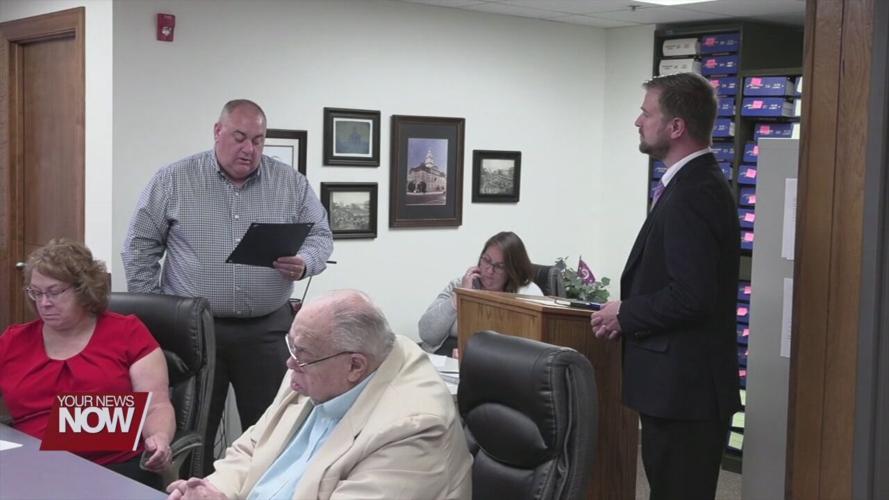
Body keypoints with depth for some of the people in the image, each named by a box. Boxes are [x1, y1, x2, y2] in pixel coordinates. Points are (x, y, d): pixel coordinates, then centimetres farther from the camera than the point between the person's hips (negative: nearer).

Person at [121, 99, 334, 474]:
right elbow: (141, 247, 3)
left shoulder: (291, 183, 4)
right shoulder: (173, 181, 0)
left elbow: (320, 235, 7)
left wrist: (304, 263, -16)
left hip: (266, 328, 1)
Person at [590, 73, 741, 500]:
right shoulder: (696, 183, 13)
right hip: (686, 384, 10)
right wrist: (630, 311, 8)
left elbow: (691, 296, -26)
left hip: (683, 388, -10)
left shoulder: (691, 194, -19)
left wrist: (625, 315, -12)